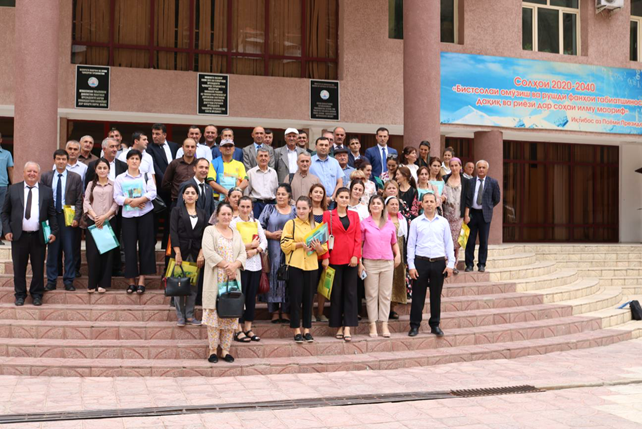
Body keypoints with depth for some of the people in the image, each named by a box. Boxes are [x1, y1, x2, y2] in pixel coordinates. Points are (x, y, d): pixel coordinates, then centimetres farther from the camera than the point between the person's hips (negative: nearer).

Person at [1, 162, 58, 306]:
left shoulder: (47, 191, 5)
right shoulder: (13, 189, 4)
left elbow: (52, 214, 6)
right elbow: (5, 212, 5)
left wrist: (54, 232, -3)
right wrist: (6, 230, -5)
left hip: (39, 236, 0)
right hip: (18, 235, 0)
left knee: (38, 267, 7)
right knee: (19, 267, 8)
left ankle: (37, 294, 21)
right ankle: (20, 294, 21)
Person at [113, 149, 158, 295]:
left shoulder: (147, 176, 8)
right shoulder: (120, 178, 7)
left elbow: (152, 193, -5)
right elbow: (117, 197, -2)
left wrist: (139, 200, -17)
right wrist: (130, 201, -17)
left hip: (146, 214, 0)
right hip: (128, 215, 0)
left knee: (145, 245, -2)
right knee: (130, 247, -1)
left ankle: (142, 280, 2)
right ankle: (131, 281, 5)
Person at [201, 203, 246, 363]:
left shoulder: (236, 233, 18)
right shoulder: (210, 231, 4)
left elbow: (242, 253, 9)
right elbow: (208, 252, -10)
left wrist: (234, 265, -11)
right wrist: (226, 266, -16)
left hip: (233, 279, 4)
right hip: (215, 280, -4)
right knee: (214, 312, -5)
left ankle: (225, 349, 6)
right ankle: (213, 350, 1)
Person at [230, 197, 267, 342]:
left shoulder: (256, 223, 13)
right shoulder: (233, 223, -2)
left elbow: (264, 242, 7)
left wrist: (255, 251, -11)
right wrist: (250, 245, -10)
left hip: (255, 264, 5)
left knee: (252, 297, 7)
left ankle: (248, 328, 16)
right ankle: (238, 330, 3)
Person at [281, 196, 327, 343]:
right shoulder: (291, 224, 4)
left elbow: (323, 249, 9)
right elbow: (285, 245, -5)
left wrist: (318, 247, -13)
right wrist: (301, 244, -16)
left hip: (311, 266, 3)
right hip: (295, 265, -2)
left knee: (309, 298, 6)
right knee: (295, 298, 0)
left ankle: (307, 330, 15)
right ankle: (297, 331, 8)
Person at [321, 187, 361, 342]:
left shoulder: (354, 215, 11)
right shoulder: (328, 215, 4)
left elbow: (358, 237, 5)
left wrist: (356, 255, -7)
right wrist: (325, 257, -10)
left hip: (351, 259, 2)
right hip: (335, 258, -2)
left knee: (350, 292, 0)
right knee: (336, 293, 3)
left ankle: (347, 328, 1)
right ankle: (339, 326, 11)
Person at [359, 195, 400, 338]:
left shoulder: (390, 224, 11)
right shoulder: (364, 223, 2)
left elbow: (394, 242, 18)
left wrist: (398, 254, 2)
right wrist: (359, 263, -4)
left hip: (387, 262, 2)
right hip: (370, 262, -2)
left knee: (386, 294, 4)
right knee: (371, 294, 1)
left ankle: (384, 325, 9)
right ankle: (373, 325, 7)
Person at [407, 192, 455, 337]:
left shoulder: (443, 222, 7)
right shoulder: (415, 222, 3)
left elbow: (449, 243, 8)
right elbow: (411, 244, 3)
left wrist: (450, 264, 1)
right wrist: (411, 266, -4)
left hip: (439, 262, 1)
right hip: (421, 261, -1)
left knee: (436, 295, 8)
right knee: (418, 295, 1)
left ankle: (435, 325, 18)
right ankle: (414, 325, 9)